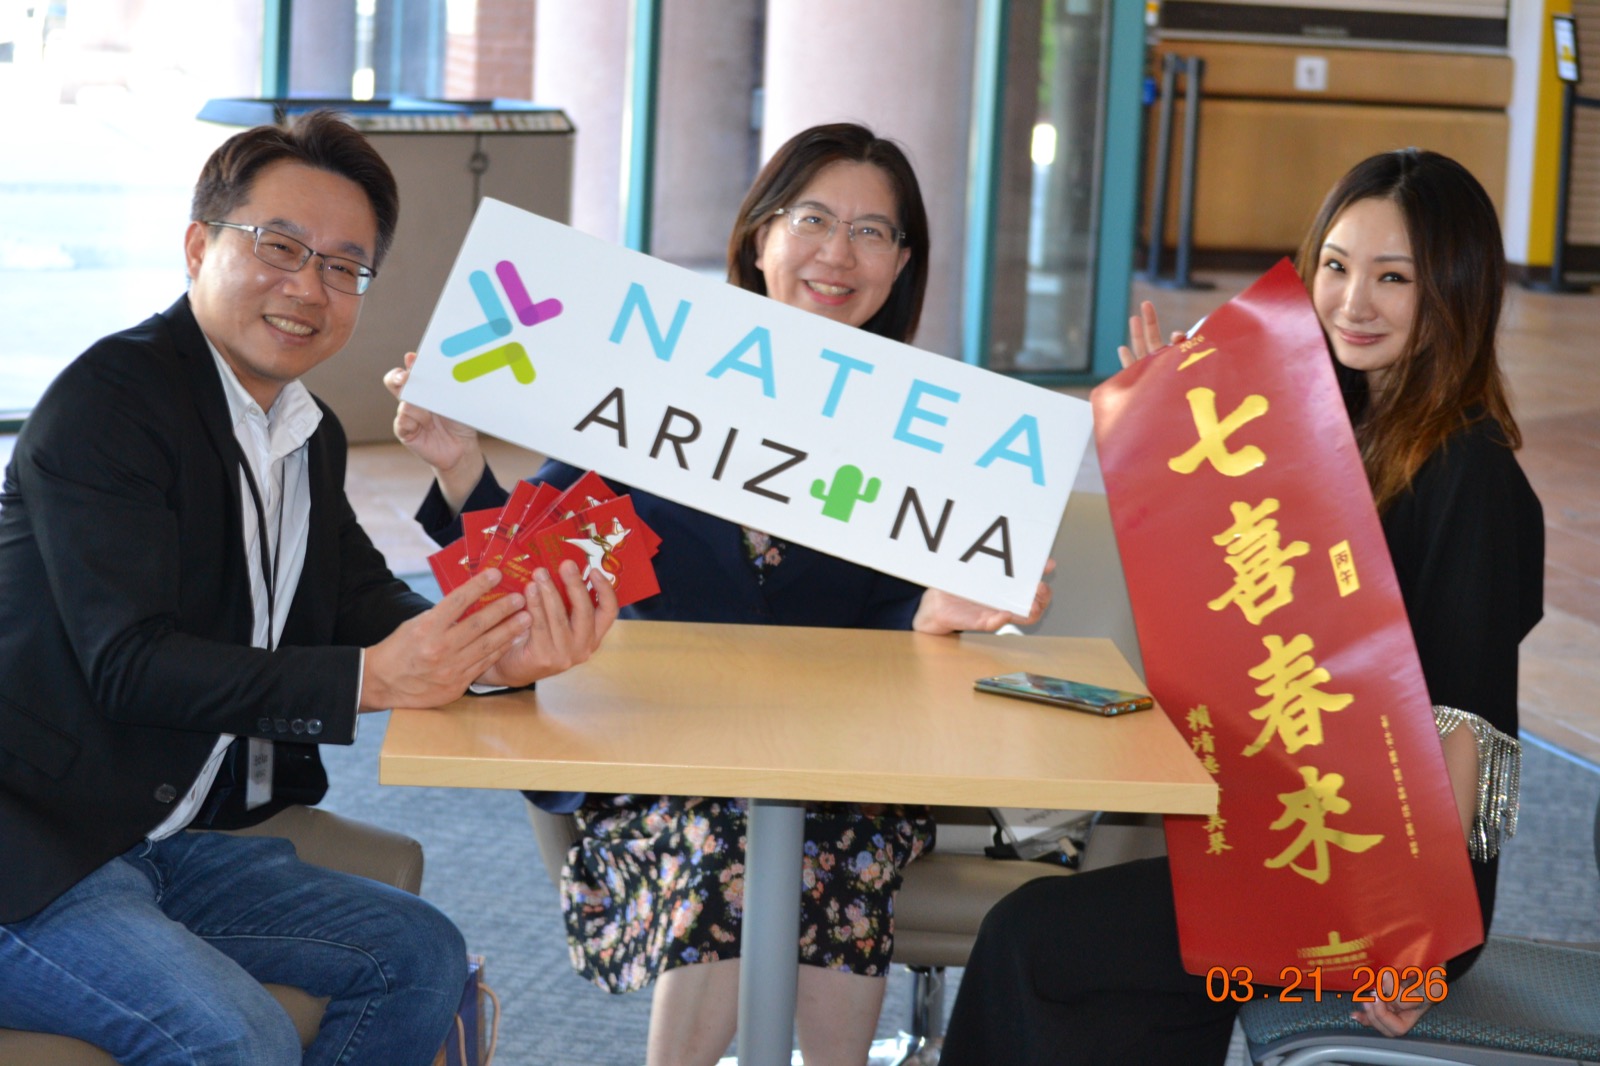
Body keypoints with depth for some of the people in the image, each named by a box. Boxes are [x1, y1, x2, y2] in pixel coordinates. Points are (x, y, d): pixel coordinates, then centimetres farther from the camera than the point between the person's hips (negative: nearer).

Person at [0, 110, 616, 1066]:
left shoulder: (310, 437, 14)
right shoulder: (111, 397, -14)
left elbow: (370, 608, 6)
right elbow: (130, 662, -23)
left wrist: (492, 653, -17)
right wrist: (368, 680, -29)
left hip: (173, 840, 9)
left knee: (422, 958, 1)